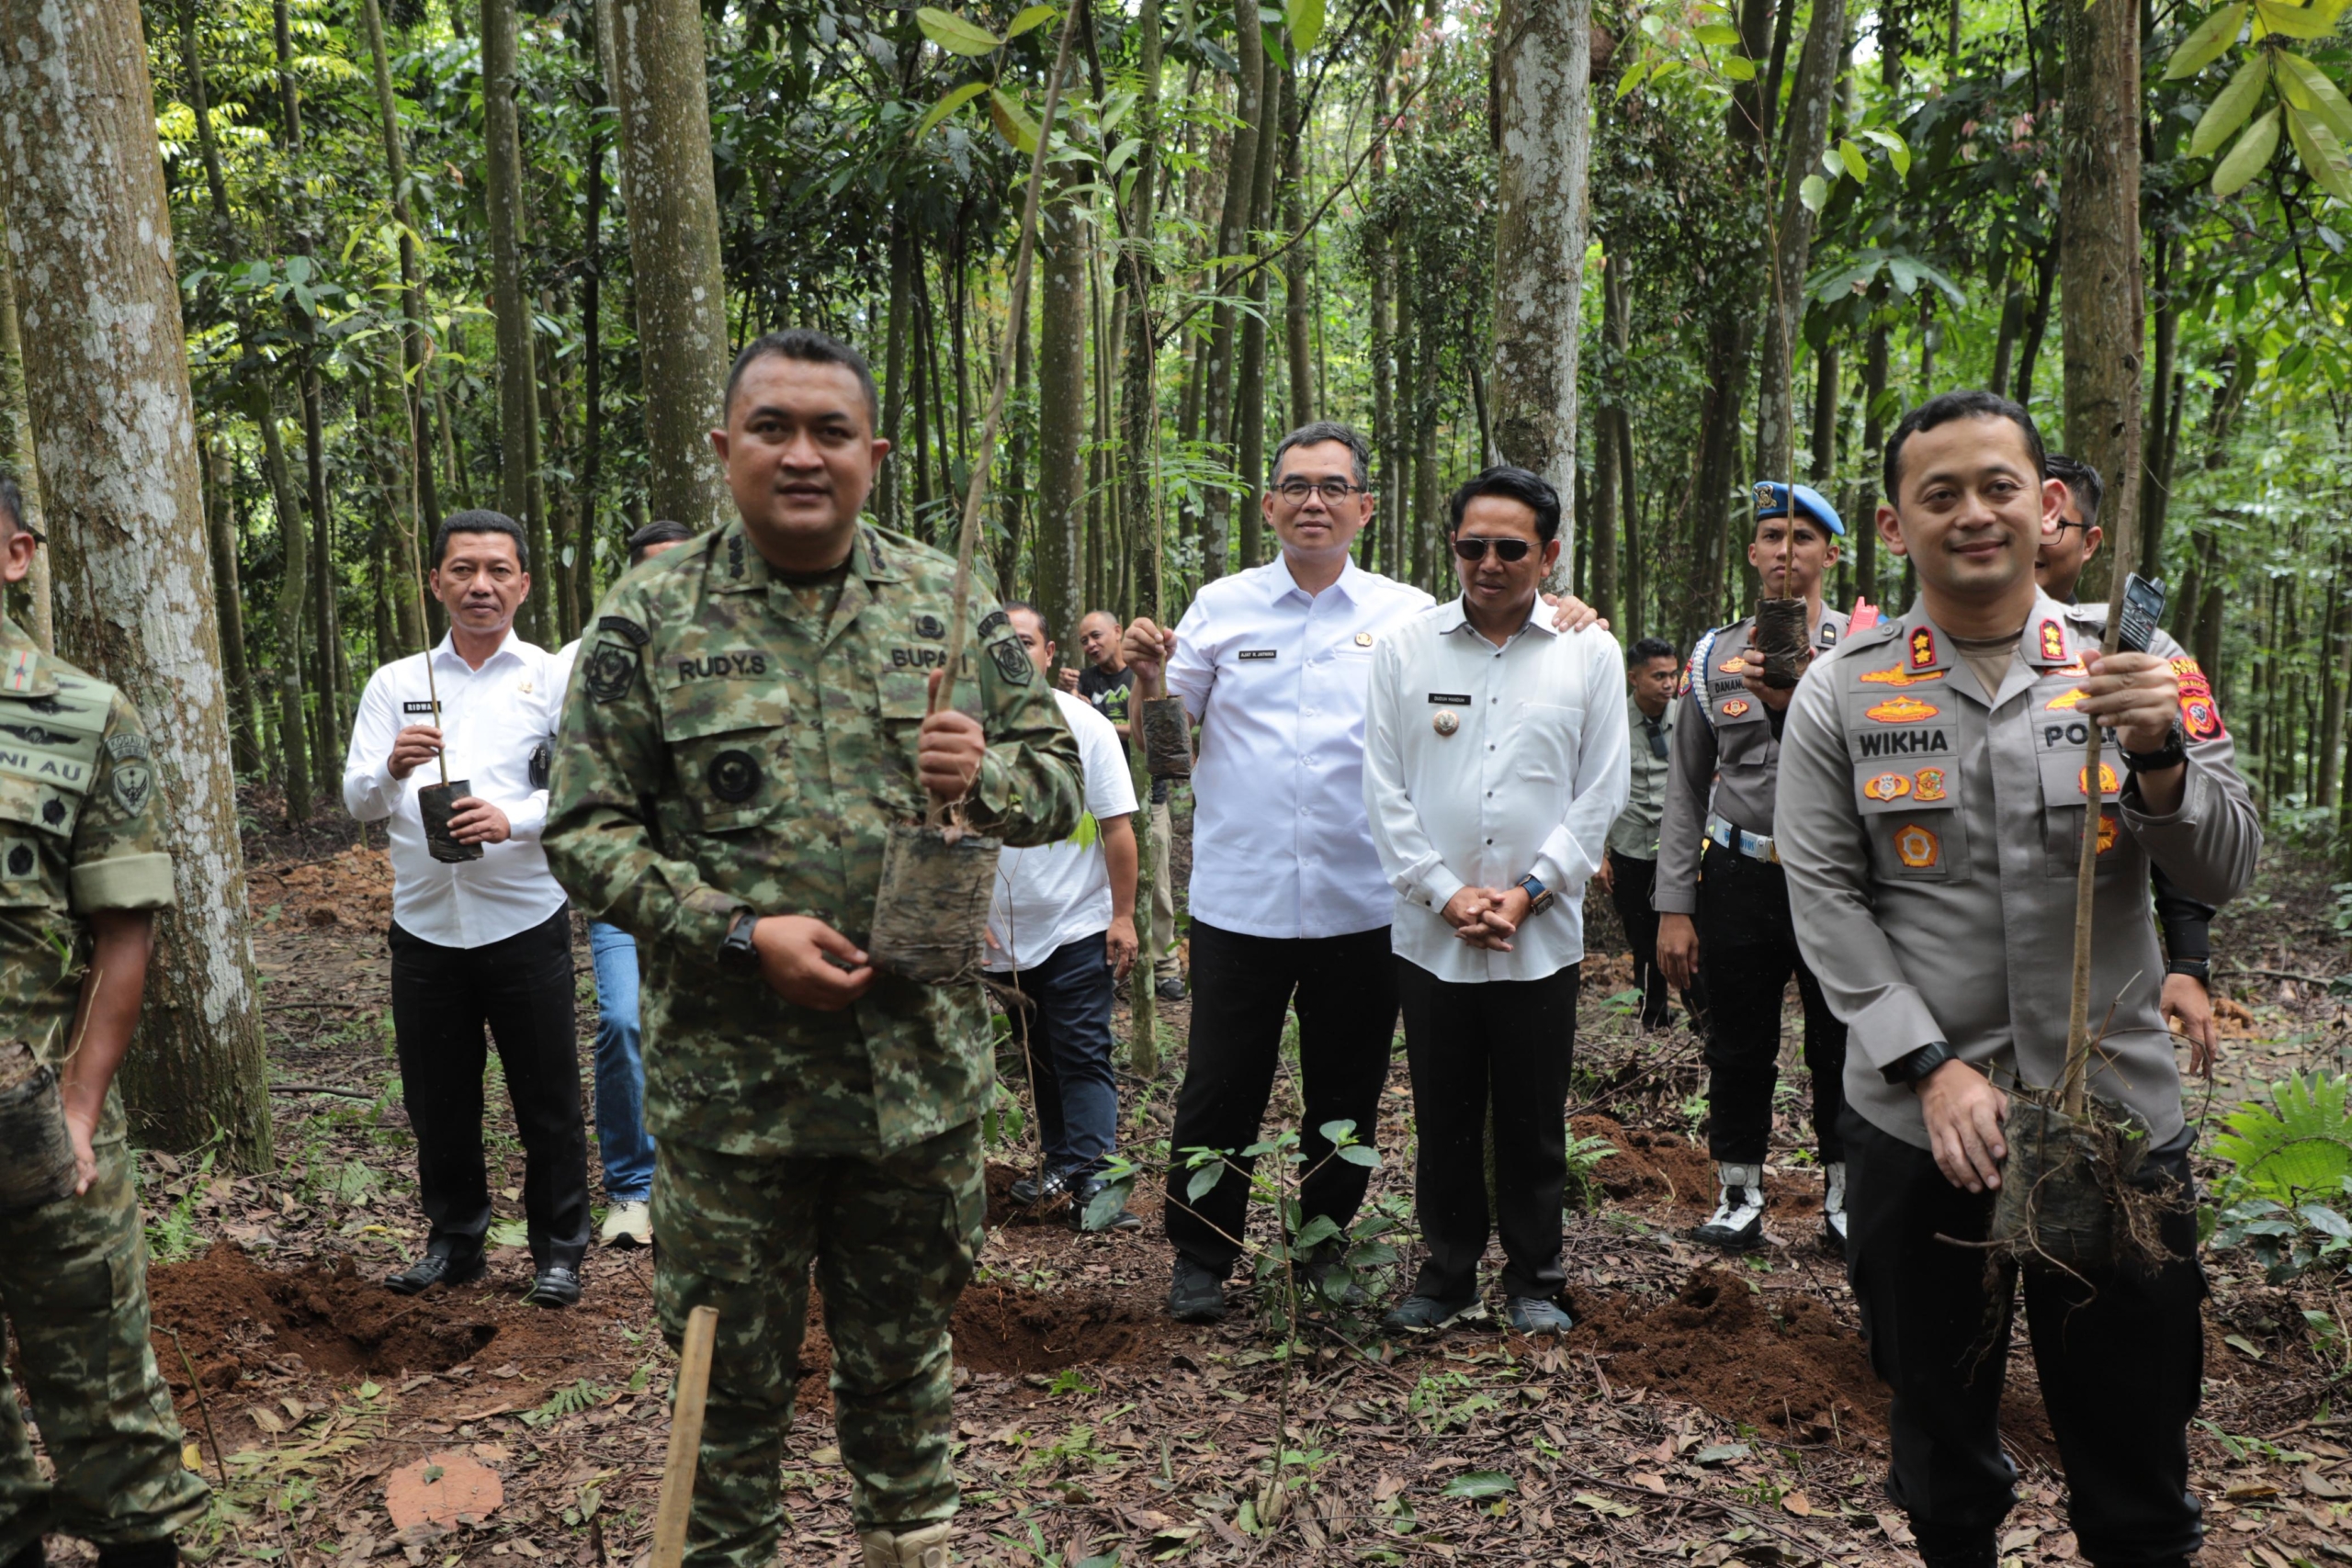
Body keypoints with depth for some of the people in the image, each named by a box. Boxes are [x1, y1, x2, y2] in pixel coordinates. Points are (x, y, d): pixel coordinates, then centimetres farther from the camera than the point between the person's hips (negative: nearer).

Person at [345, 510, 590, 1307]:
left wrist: (514, 820, -22)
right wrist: (394, 768, -18)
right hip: (425, 923, 3)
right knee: (437, 1100, 12)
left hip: (524, 920, -2)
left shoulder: (554, 678, 5)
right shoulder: (395, 682, 11)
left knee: (547, 1099, 4)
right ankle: (454, 1241, 30)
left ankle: (559, 1249, 19)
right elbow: (357, 800, 4)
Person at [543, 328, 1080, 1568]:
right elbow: (584, 828, -5)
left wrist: (983, 779, -16)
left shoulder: (952, 607, 3)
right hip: (731, 1078, -2)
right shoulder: (650, 617, -4)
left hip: (921, 1064, 3)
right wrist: (739, 932, -18)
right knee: (734, 1369, 14)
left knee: (903, 1350, 21)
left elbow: (1057, 777, 7)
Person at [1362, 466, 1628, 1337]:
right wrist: (1446, 894, -7)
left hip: (1542, 936, -1)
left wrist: (1527, 893, -8)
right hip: (1428, 933, 1)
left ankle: (1534, 1280, 27)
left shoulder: (1591, 653, 3)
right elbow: (1384, 791, 1)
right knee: (1443, 1116, 11)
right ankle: (1448, 1271, 28)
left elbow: (1600, 794, 1)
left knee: (1533, 1120, 9)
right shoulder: (1404, 646, 3)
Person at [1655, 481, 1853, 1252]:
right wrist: (1673, 906, 3)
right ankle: (1739, 1198, 24)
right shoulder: (1714, 655, 7)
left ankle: (1844, 1200, 26)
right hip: (1738, 876, 2)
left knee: (1841, 1049, 9)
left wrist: (1793, 702, -27)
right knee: (1738, 1050, 9)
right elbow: (1685, 789, 8)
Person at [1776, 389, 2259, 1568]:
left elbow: (2225, 873, -1)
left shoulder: (2136, 668, 2)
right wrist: (1934, 1069, -13)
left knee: (2134, 1433, 12)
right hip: (1918, 1124, 0)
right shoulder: (1840, 696, -1)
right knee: (1939, 1423, 17)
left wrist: (2159, 757, -21)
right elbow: (1826, 900, -4)